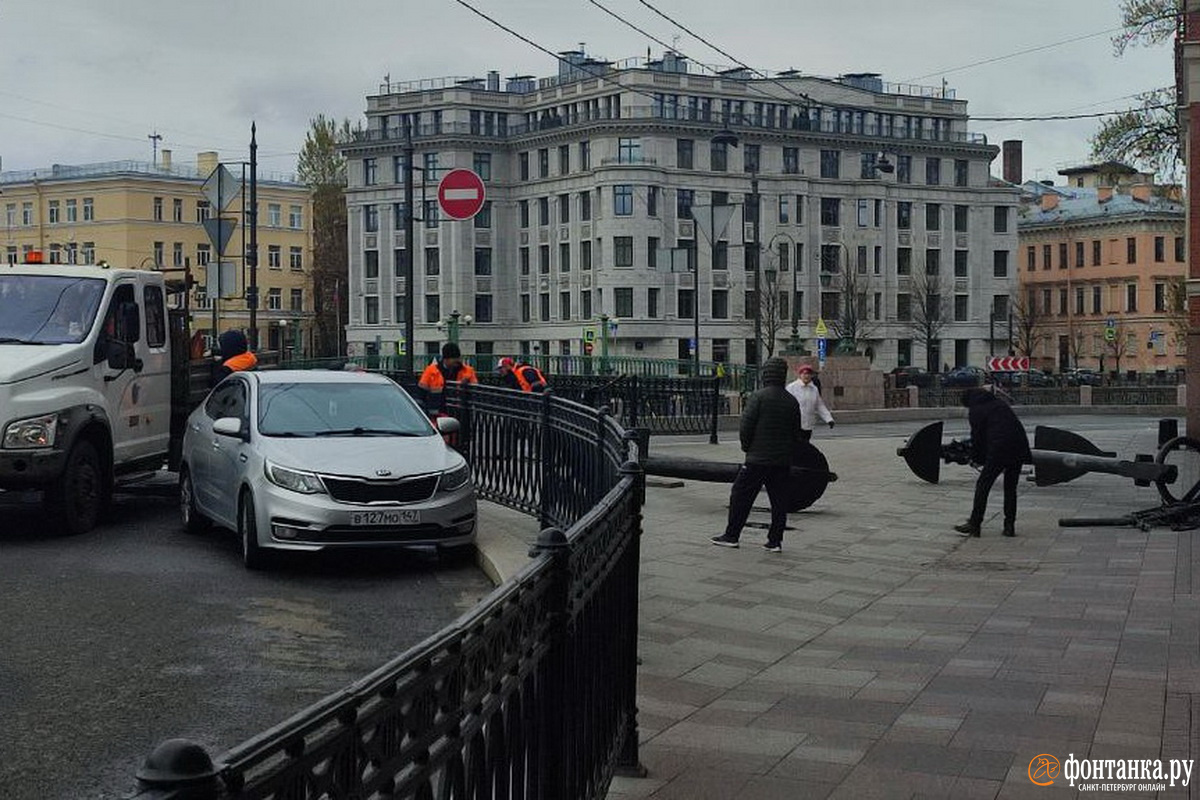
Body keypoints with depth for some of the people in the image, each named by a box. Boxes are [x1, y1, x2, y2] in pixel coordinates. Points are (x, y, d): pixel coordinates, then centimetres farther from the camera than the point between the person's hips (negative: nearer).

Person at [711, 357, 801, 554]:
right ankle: (775, 541, 9)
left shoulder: (758, 397, -11)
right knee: (779, 500, 9)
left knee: (741, 495, 5)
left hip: (757, 459, -5)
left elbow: (745, 427, -12)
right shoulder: (792, 401, 6)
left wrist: (747, 447, 4)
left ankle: (731, 536, 9)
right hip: (782, 461, 5)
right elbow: (797, 433, 10)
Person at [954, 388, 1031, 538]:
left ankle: (974, 525, 0)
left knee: (982, 485, 1)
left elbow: (977, 436, 3)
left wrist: (975, 458, 17)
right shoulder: (999, 403, 22)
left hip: (999, 449, -7)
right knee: (1010, 488, 15)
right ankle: (1010, 526, 15)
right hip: (1019, 446, 7)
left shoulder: (975, 411, 2)